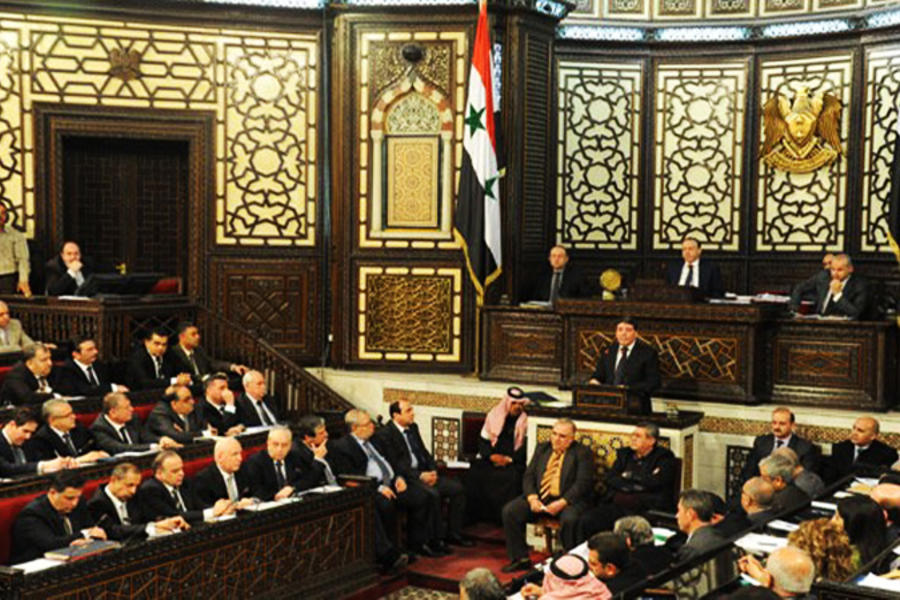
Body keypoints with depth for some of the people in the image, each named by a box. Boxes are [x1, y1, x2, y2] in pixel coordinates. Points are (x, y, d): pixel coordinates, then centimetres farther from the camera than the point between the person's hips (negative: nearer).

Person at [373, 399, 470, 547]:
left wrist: (433, 471, 0)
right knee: (432, 493, -32)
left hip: (424, 473, 8)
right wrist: (419, 475, -19)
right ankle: (438, 537, -17)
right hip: (405, 479, -8)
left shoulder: (413, 427, 16)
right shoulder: (384, 435, -9)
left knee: (457, 488, -6)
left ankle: (454, 534, 1)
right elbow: (394, 464, -14)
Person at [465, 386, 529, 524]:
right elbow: (483, 441, 9)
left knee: (511, 477, -34)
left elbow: (526, 448, -2)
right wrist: (492, 456, -9)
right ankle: (476, 519, -14)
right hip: (490, 459, 2)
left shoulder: (526, 420, 4)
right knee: (475, 474, -25)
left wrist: (509, 459, -15)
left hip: (513, 462, -2)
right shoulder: (494, 415, 10)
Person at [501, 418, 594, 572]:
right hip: (539, 497, 5)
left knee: (569, 519, -37)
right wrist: (532, 497, -7)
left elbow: (583, 483, -9)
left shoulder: (582, 453, 1)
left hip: (568, 500, -5)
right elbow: (528, 475, 13)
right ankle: (520, 559, -4)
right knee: (509, 511, -15)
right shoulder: (542, 448, 18)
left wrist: (562, 502, -21)